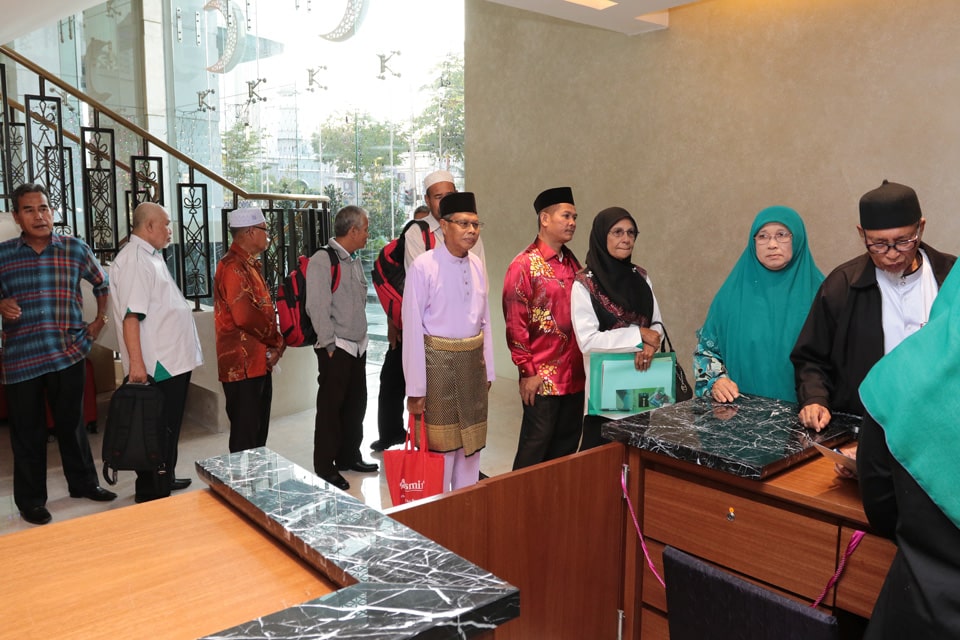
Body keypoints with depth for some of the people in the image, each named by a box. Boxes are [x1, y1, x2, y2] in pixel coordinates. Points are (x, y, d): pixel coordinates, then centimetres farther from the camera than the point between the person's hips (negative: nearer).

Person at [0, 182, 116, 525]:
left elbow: (103, 284, 16)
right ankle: (31, 500, 22)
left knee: (71, 423, 14)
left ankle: (84, 483, 30)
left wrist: (99, 322, 11)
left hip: (68, 354, 0)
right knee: (28, 431, 8)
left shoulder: (75, 249, 2)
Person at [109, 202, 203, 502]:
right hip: (156, 365, -10)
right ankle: (151, 493, 11)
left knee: (169, 428, 19)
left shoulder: (151, 257, 16)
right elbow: (130, 316, -24)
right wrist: (136, 363, -27)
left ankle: (165, 479, 33)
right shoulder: (133, 259, -16)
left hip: (174, 360, 10)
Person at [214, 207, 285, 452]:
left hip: (260, 362, 10)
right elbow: (245, 316, -25)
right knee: (245, 436, -2)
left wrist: (275, 344, 2)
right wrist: (277, 341, -11)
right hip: (242, 365, -10)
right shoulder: (233, 267, -16)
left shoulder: (251, 265, 16)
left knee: (259, 432, 17)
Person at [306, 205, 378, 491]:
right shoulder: (322, 260, -14)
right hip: (336, 349, -8)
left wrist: (362, 336, 13)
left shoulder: (354, 260, 12)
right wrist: (330, 344, -15)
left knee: (356, 404, 16)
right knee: (330, 408, 1)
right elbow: (317, 307, -17)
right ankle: (324, 468, 12)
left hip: (358, 346, 8)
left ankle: (349, 457, 31)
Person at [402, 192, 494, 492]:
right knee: (440, 446, 6)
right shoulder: (423, 267, -14)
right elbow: (412, 329, -13)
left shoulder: (477, 265, 3)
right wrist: (416, 388, -12)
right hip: (438, 363, -5)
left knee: (471, 444, 15)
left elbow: (484, 321, 11)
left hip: (473, 363, 6)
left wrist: (487, 370, 11)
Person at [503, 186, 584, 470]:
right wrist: (528, 371, -14)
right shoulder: (524, 265, -10)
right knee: (536, 446, 3)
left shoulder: (572, 262, 12)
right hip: (542, 377, -7)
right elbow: (515, 324, -13)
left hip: (574, 374, 7)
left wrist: (582, 364, 12)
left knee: (567, 445, 14)